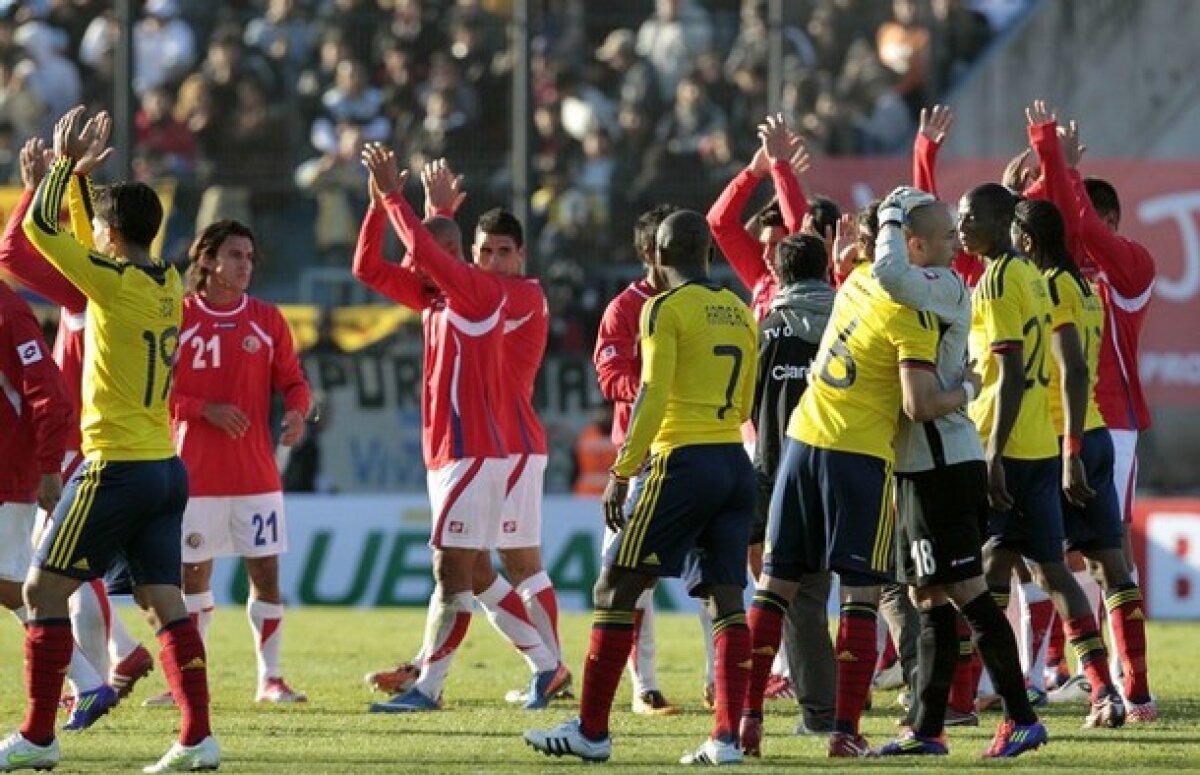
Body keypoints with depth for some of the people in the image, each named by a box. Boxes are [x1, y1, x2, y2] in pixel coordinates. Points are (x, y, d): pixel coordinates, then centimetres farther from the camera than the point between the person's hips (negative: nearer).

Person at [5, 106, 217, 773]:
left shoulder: (116, 283, -14)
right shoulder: (169, 285, 8)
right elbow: (105, 253, 26)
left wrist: (67, 165, 2)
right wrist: (73, 173, 24)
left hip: (116, 468, -8)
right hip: (167, 467, 8)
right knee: (165, 600, 5)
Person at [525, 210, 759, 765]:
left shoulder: (666, 308, -6)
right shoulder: (741, 312, 14)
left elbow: (652, 397, -13)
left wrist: (621, 474, -11)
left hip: (683, 461, -7)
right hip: (737, 463, 7)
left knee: (616, 590, -1)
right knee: (726, 598, 3)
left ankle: (591, 731, -2)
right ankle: (726, 737, -6)